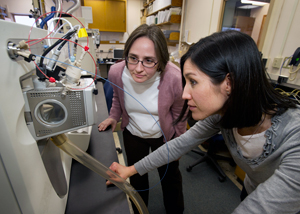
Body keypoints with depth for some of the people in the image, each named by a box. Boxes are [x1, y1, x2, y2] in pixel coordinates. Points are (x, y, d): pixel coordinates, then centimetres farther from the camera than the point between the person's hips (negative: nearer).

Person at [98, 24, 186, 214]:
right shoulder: (116, 72, -23)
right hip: (132, 134, 3)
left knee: (170, 177, 22)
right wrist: (114, 117, -11)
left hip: (164, 136, -2)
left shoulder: (174, 79, -32)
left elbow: (178, 115, -12)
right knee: (136, 176, 25)